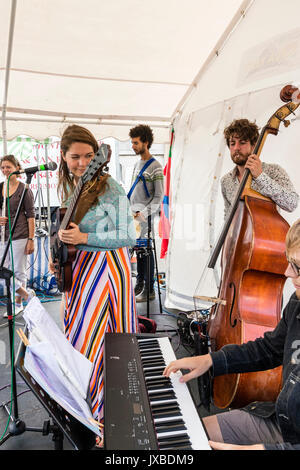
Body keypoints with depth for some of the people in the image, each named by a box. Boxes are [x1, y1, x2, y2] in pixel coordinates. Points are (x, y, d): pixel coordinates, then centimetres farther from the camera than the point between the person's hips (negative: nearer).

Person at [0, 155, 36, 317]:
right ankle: (26, 294, 25)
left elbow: (31, 216, -6)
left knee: (19, 271, 2)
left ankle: (18, 304, 20)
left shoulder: (24, 189, -4)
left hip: (20, 236, -5)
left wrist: (31, 239, -11)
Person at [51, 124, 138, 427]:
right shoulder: (69, 187, 7)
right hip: (79, 266, 8)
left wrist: (84, 238, -23)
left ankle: (95, 407, 22)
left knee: (86, 338, -1)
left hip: (104, 265, -8)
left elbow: (129, 236, -19)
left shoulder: (108, 187, -17)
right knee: (76, 329, 19)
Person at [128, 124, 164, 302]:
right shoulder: (137, 164, 16)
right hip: (134, 214, 7)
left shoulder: (155, 166, -9)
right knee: (138, 249, 12)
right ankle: (140, 283, 23)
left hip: (145, 216, -7)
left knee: (146, 250, -4)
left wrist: (143, 213, -20)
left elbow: (159, 196, -13)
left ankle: (149, 289, 5)